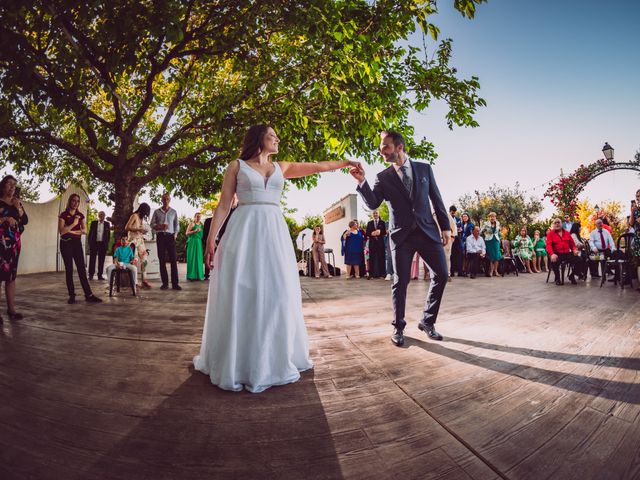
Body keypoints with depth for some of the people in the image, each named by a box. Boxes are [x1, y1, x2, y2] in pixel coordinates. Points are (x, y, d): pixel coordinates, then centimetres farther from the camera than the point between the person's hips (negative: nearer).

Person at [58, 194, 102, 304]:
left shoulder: (80, 215, 11)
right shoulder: (63, 215, -1)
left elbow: (84, 230, 3)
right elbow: (61, 231, -11)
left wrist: (72, 231, -8)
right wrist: (73, 223, -17)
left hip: (77, 243, 3)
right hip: (66, 243, -3)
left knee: (82, 269, -1)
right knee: (69, 269, 0)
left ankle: (88, 295, -3)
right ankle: (72, 295, 6)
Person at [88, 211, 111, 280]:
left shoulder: (107, 224, 7)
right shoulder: (93, 223, 5)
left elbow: (108, 235, 8)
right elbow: (90, 233, 6)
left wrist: (107, 243, 1)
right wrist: (89, 243, 0)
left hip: (103, 244, 0)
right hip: (94, 243, 0)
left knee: (101, 260, 2)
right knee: (92, 259, 1)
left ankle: (100, 275, 7)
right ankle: (91, 275, 7)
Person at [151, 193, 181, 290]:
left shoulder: (174, 212, 12)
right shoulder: (157, 212, 10)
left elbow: (177, 225, 15)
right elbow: (152, 224, 7)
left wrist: (175, 234, 0)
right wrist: (160, 226, -11)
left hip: (170, 236, 0)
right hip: (160, 236, 0)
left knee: (173, 259, -7)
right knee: (162, 260, 1)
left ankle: (175, 283, -6)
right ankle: (165, 283, 6)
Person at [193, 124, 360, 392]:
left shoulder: (281, 167, 20)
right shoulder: (237, 166, 9)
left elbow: (318, 167, 22)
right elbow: (224, 204, 3)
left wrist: (345, 162, 24)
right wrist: (211, 238, -6)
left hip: (274, 232, 4)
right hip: (244, 231, -3)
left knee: (275, 293, 2)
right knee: (240, 293, -4)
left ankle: (272, 359, 15)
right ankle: (237, 363, 8)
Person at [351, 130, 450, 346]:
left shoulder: (424, 168, 8)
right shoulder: (383, 177, 4)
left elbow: (436, 199, 10)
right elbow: (373, 204, -7)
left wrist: (445, 226, 5)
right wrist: (362, 181, -21)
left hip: (427, 231, 2)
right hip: (401, 235, -2)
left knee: (441, 274, 0)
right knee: (400, 282, 1)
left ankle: (427, 321, 18)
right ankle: (398, 327, 16)